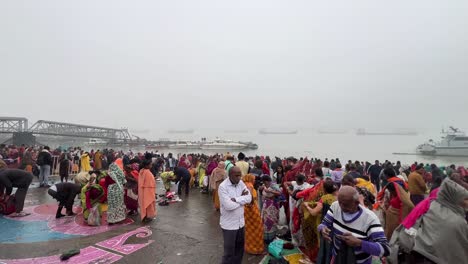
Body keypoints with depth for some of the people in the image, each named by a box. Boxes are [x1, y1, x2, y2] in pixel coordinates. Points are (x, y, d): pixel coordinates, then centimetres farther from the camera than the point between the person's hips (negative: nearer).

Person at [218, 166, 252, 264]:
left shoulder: (241, 183, 0)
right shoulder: (223, 186, -20)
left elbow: (249, 198, -8)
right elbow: (228, 205, -28)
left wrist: (236, 199, -23)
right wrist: (242, 198, -14)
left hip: (241, 222, 6)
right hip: (229, 224, -6)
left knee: (240, 248, 21)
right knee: (229, 251, 8)